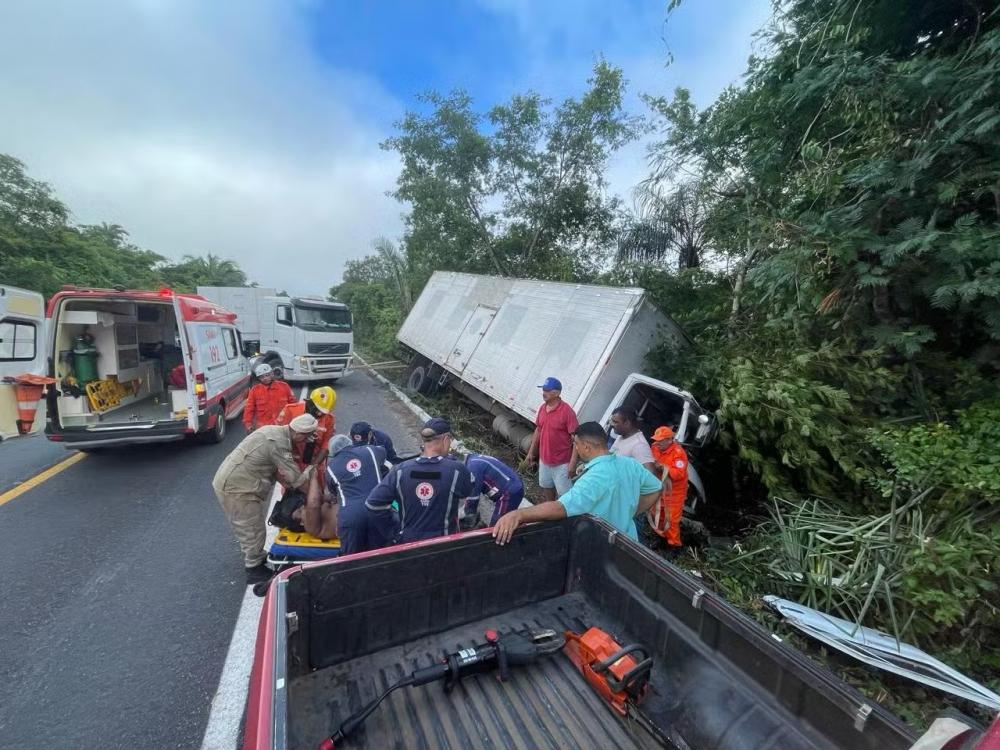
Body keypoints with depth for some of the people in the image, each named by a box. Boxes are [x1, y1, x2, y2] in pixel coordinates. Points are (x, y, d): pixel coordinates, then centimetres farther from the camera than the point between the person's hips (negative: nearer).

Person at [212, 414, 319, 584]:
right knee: (253, 530, 5)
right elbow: (297, 479, -22)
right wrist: (311, 470, -6)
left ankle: (253, 557, 43)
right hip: (236, 487, -10)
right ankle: (254, 570, 21)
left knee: (247, 527, 25)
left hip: (230, 480, 10)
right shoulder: (278, 443, -26)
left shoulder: (275, 431, 4)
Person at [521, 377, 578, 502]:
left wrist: (573, 462, -22)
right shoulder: (542, 408, 0)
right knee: (547, 487, 23)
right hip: (544, 459, 7)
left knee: (565, 494, 1)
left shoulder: (567, 411, -21)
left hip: (561, 462, -7)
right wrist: (531, 452, 13)